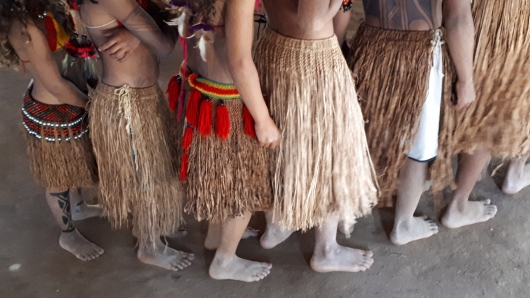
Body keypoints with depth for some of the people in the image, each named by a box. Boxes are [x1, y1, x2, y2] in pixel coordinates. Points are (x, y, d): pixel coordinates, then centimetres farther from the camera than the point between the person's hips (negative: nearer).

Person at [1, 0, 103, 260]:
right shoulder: (23, 23, -30)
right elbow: (55, 84, -26)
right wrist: (91, 103, -12)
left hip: (69, 104, 9)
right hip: (53, 113, -9)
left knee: (74, 164, 30)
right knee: (59, 180, 14)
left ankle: (78, 206, 57)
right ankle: (68, 235, 38)